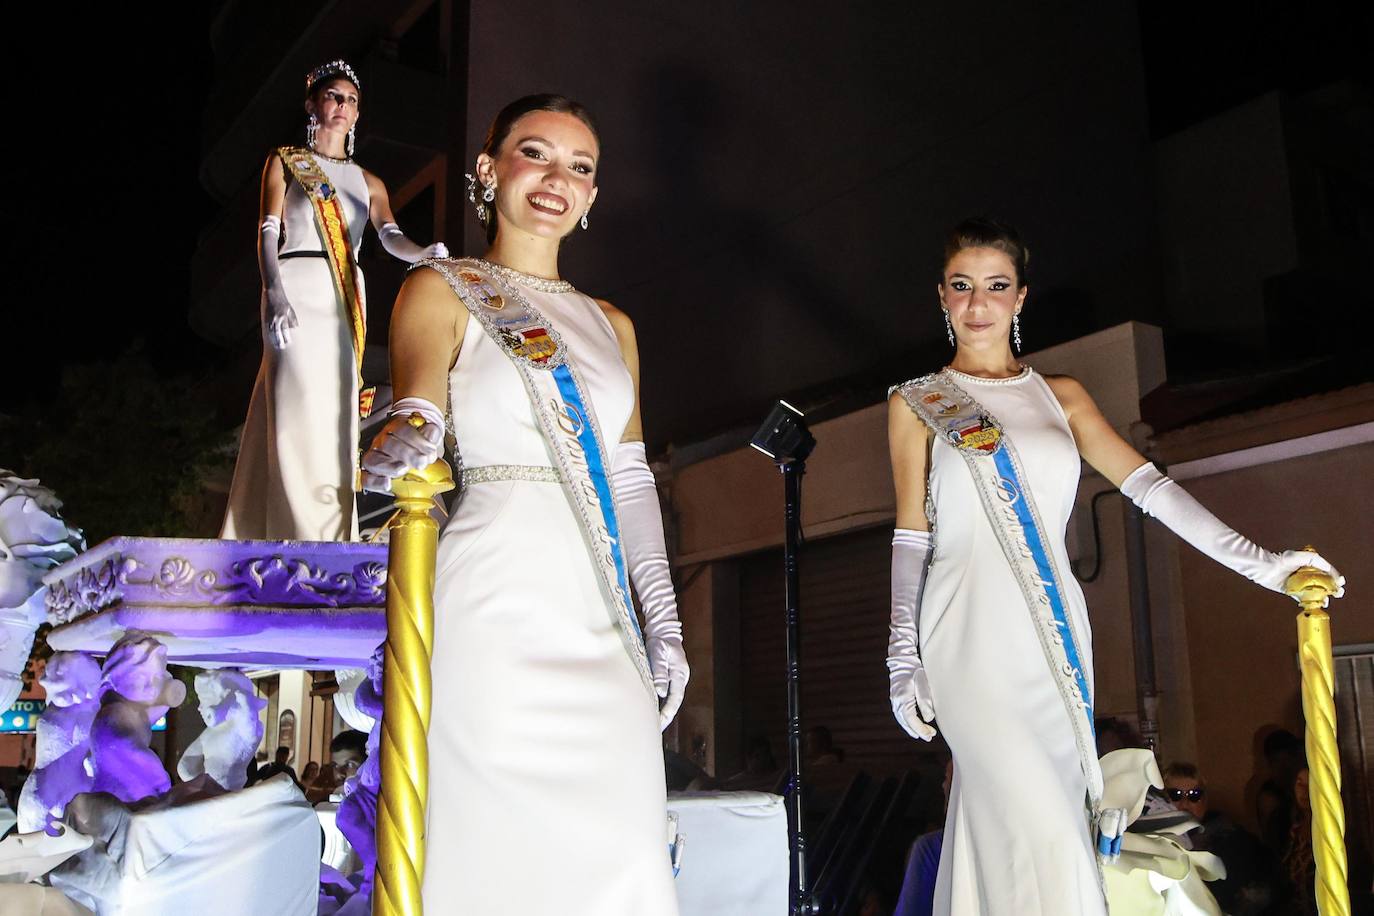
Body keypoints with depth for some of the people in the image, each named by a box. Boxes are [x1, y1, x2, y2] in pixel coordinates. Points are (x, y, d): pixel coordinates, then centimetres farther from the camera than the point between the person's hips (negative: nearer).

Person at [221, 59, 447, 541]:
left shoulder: (368, 181, 20)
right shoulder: (284, 162, 11)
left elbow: (391, 236, 3)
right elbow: (267, 233, 0)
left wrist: (425, 252, -20)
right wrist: (274, 293, -17)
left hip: (347, 298, 4)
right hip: (299, 290, -4)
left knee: (337, 416, 0)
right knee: (304, 416, -13)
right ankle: (313, 543, -16)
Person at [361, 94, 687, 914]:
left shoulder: (612, 325, 20)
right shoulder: (443, 292, 6)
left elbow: (632, 481, 16)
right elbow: (417, 411, -12)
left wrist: (664, 619, 9)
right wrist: (403, 443, -36)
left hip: (605, 624, 5)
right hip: (498, 607, -5)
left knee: (620, 850, 3)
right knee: (505, 844, -6)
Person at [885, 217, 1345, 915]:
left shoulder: (1060, 397, 15)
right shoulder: (917, 405, 7)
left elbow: (1148, 484, 5)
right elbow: (911, 537, 5)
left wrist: (1258, 562, -7)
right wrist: (903, 659, -1)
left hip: (1057, 635, 4)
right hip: (972, 639, -3)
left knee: (1051, 821, 2)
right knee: (1034, 830, -17)